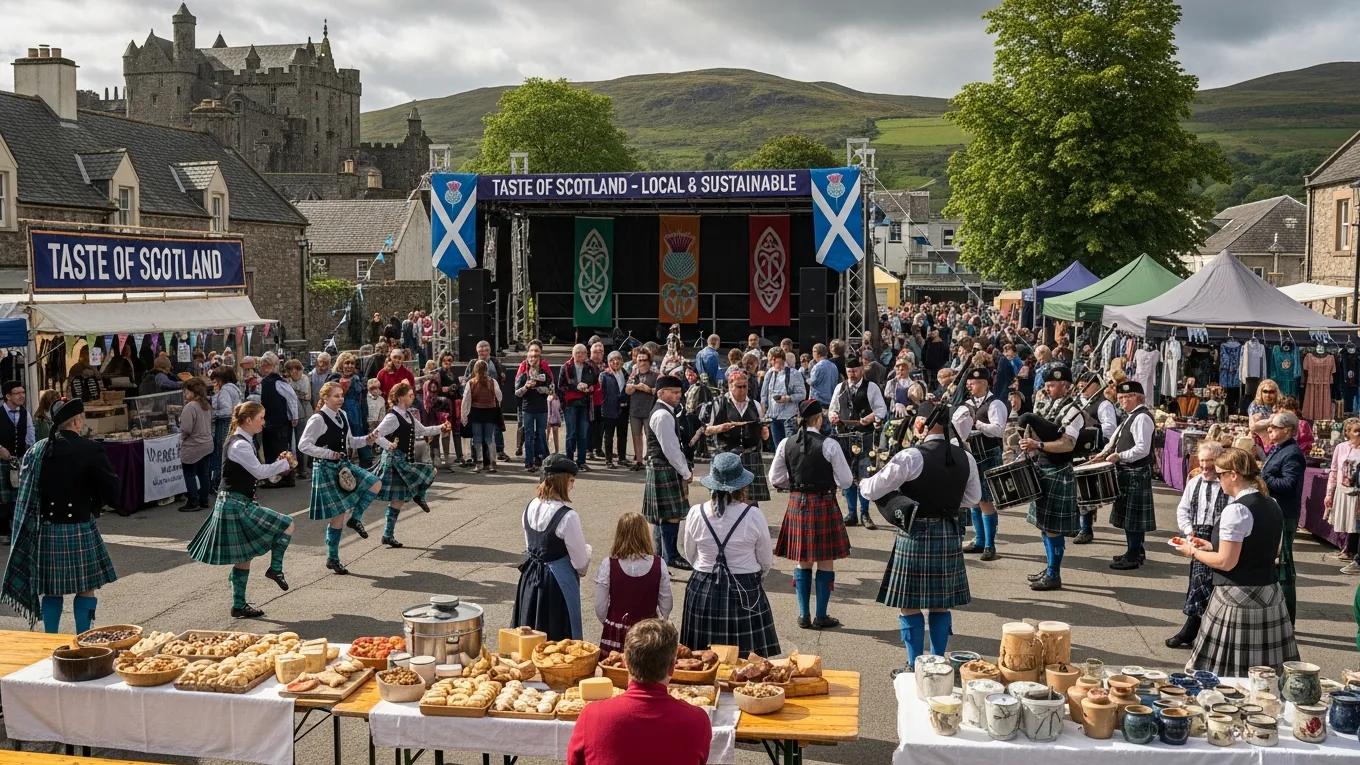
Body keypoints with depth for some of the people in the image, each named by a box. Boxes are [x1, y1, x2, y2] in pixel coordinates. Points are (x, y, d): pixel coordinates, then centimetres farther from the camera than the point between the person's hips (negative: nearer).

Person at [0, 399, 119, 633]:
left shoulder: (37, 450, 3)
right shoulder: (91, 450, -12)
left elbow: (25, 489, 7)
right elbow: (111, 490, -12)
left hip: (45, 530, 5)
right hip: (79, 529, -4)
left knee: (51, 590, 14)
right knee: (86, 587, 7)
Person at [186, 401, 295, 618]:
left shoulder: (242, 442, 13)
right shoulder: (239, 445, -18)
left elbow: (257, 473, 15)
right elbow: (260, 472, -19)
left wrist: (280, 464, 3)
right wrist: (285, 463, -7)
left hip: (236, 504, 10)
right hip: (236, 505, -10)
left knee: (243, 558, 14)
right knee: (287, 525, -8)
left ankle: (239, 606, 21)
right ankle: (275, 569, 4)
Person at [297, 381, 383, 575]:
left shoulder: (343, 416, 8)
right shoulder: (318, 419, -15)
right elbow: (303, 445, -18)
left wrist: (367, 440, 1)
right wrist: (329, 454, -24)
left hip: (344, 465, 7)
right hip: (326, 468, -7)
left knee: (375, 484, -12)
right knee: (338, 515, -4)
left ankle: (355, 518, 8)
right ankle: (332, 559, 12)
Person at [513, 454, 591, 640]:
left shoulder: (530, 507, -2)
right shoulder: (568, 516, -23)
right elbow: (581, 561, -15)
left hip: (530, 577, 7)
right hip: (557, 582, -7)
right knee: (559, 638, 5)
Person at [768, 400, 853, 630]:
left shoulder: (785, 444, -1)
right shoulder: (829, 445, -13)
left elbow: (775, 479, 5)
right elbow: (846, 482, -8)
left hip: (797, 504, 4)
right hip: (823, 505, -4)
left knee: (802, 561, 13)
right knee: (826, 561, 7)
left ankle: (803, 615, 17)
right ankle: (821, 616, 12)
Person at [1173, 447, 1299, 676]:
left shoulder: (1237, 509, -17)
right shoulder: (1272, 506, 9)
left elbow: (1226, 562, -17)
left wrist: (1193, 552, 0)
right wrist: (1211, 546, 17)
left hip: (1237, 598, -9)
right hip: (1270, 595, 9)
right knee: (1268, 673, 11)